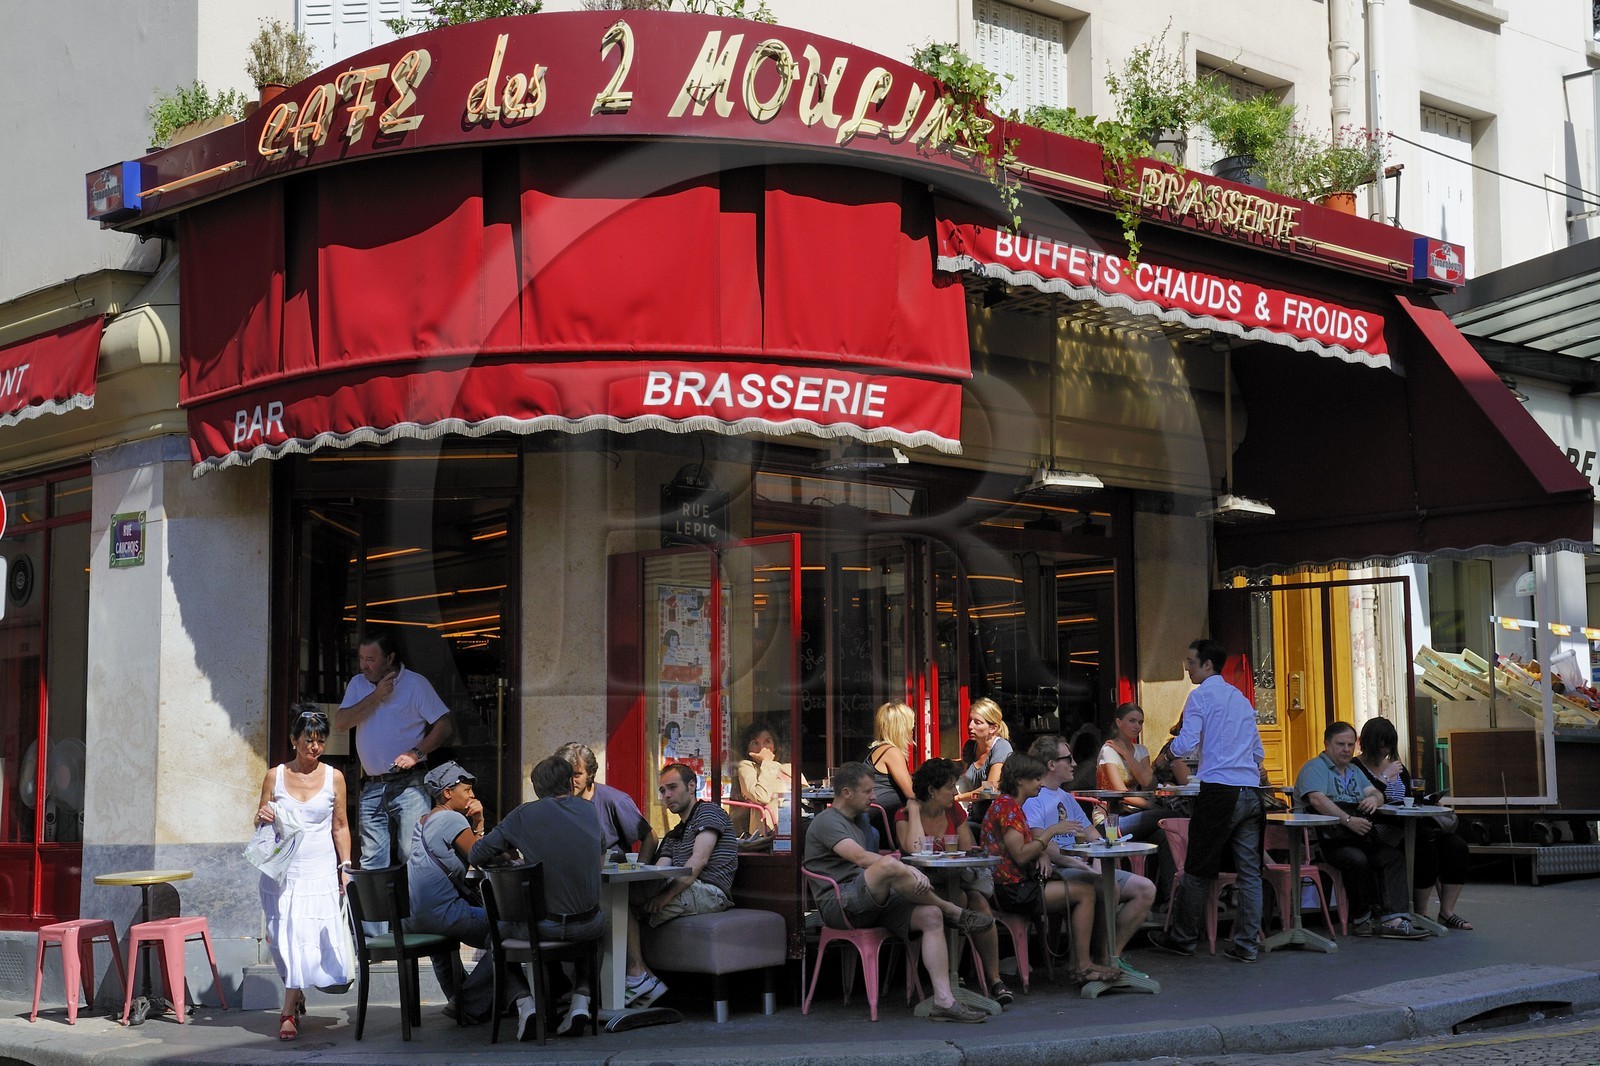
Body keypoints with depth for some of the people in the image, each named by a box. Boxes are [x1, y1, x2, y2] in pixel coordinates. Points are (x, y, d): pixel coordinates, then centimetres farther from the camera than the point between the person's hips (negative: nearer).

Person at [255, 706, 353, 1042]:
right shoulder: (275, 776, 3)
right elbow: (260, 823, 10)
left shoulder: (333, 778, 3)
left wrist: (346, 868, 3)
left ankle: (289, 1010, 6)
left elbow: (340, 827, 9)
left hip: (320, 873, 0)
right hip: (282, 872, 0)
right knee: (287, 937, -3)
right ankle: (295, 996, 19)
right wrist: (262, 818, -13)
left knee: (316, 937, -7)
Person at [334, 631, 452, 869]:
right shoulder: (358, 684, 12)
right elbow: (340, 723, -2)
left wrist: (417, 753, -17)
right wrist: (376, 696, -8)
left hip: (409, 784, -5)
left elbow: (443, 726, -4)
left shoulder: (415, 683, -1)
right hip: (372, 788, 5)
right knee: (372, 864, 5)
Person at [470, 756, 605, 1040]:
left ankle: (524, 1001, 8)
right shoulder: (587, 809, 5)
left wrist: (507, 856, 20)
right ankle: (582, 998, 19)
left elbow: (476, 855, 0)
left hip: (543, 926, -2)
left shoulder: (525, 815, -4)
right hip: (587, 925, 2)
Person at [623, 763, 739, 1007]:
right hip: (687, 893, 9)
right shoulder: (673, 836, 31)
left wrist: (668, 895, -20)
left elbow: (698, 861, -12)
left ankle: (637, 976, -21)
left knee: (622, 896, -20)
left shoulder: (708, 812, 4)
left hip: (707, 892, -9)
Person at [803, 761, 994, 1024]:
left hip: (872, 902, 9)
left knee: (931, 916, -14)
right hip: (840, 903, -9)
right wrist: (910, 871, -27)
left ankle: (944, 1001, -22)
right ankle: (956, 914, -14)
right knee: (889, 866, -34)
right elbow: (860, 857, -19)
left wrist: (894, 860, 7)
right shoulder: (826, 822, -4)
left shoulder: (855, 824, 29)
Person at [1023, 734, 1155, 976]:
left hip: (1082, 867, 10)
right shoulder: (1032, 797, -6)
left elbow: (1092, 834, 24)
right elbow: (1040, 844, -19)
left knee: (1146, 889, -2)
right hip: (1055, 872, -10)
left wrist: (1098, 861, 1)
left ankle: (1114, 956, 0)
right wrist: (1080, 864, -24)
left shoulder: (1066, 797, 24)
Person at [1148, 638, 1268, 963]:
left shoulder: (1200, 697, -3)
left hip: (1219, 791, -7)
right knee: (1250, 871, 4)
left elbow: (1186, 746, -11)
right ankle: (1246, 945, 5)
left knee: (1198, 869, 3)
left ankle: (1182, 937, 12)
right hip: (1251, 792, 7)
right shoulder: (1242, 698, 19)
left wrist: (1168, 752, 9)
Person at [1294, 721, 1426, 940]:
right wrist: (1348, 820, -24)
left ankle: (1393, 919, -26)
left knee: (1393, 855, -18)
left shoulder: (1354, 772, 31)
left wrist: (1374, 798, -8)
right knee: (1356, 859, -35)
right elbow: (1317, 800, -14)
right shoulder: (1315, 768, 4)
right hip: (1329, 838, -7)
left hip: (1359, 836, 7)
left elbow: (1376, 793, 18)